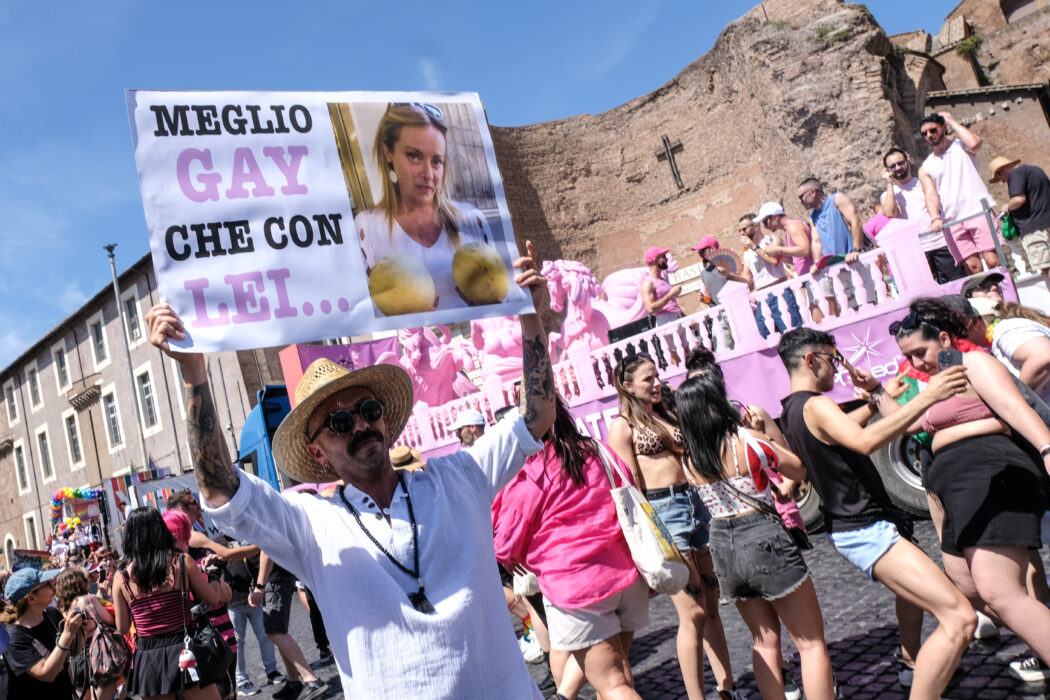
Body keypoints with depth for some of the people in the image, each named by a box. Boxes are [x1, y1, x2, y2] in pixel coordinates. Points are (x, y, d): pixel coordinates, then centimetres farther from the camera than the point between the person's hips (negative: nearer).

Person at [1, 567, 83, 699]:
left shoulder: (52, 614, -8)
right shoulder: (13, 637, -25)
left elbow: (74, 650, 2)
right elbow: (46, 674, -31)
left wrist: (81, 631, -18)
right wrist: (67, 634, -37)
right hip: (35, 695, -6)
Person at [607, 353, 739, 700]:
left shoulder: (668, 415, 17)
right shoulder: (623, 426, -4)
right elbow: (630, 488, -9)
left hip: (695, 503, 7)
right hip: (662, 513, -7)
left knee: (711, 606, 12)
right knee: (693, 612, -5)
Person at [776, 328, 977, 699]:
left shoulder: (791, 412, 11)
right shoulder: (816, 406, -20)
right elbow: (864, 440, -38)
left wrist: (874, 393, 15)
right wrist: (925, 398, -39)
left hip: (850, 526, 11)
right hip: (865, 529, -11)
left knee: (914, 584, 39)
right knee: (960, 617, -19)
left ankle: (911, 662, 55)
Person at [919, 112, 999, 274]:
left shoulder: (961, 146, 13)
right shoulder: (925, 168, 15)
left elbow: (975, 143, -12)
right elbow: (931, 195, 1)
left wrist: (952, 121, -1)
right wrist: (935, 218, -18)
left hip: (978, 210, -2)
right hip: (953, 221, 2)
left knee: (993, 261, -12)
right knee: (973, 267, -8)